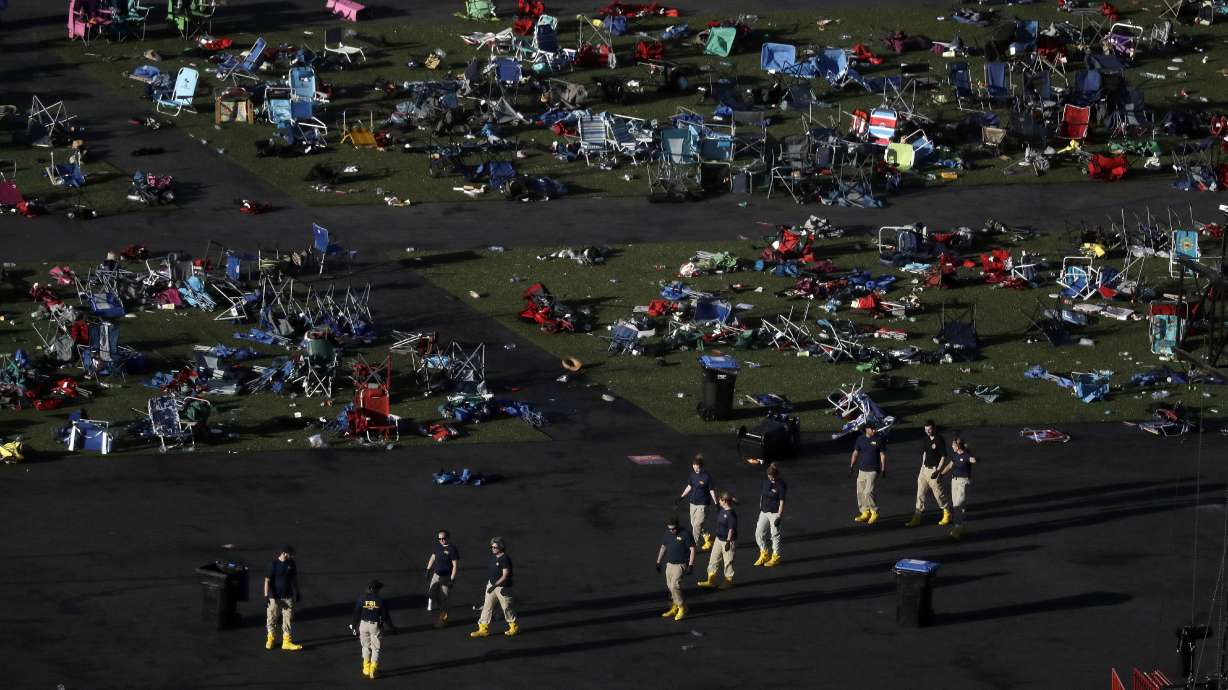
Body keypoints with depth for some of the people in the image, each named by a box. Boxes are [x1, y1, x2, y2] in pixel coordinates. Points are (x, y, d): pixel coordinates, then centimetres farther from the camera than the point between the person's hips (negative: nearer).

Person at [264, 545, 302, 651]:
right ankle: (271, 638, 26)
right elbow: (267, 580, -10)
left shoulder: (291, 563, 2)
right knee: (272, 618, 8)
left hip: (288, 597, 4)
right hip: (275, 596, -4)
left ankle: (286, 641, 6)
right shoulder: (273, 564, -13)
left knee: (288, 619, 2)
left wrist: (297, 593, 19)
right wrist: (266, 595, -14)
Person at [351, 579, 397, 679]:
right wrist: (391, 627, 8)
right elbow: (385, 616, -3)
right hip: (376, 626, -2)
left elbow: (356, 615, -1)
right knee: (375, 648, 6)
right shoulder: (380, 601, -8)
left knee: (366, 647, 17)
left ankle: (366, 669, 20)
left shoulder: (361, 599, -4)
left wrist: (354, 627, 10)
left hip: (363, 625, 2)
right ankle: (373, 670, -2)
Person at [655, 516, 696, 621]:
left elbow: (692, 549, -10)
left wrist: (690, 565, -15)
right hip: (669, 564, 7)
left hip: (680, 565, -7)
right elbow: (663, 547, 19)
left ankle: (682, 607, -2)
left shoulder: (685, 534, -12)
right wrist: (658, 562, 19)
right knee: (669, 587, 9)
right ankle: (674, 608, 21)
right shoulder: (667, 534, 6)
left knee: (674, 586, -16)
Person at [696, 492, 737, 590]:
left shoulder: (731, 514, -22)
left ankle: (728, 581, 17)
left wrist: (728, 541, -21)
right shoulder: (722, 510, 5)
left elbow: (731, 529, -21)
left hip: (727, 540, -10)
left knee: (728, 561, 3)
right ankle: (711, 581, 22)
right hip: (719, 539, 10)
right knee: (713, 559, 14)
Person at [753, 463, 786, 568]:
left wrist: (779, 516, -16)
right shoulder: (765, 482, 6)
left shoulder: (780, 485, -13)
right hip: (764, 512, 7)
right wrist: (760, 509, 16)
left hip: (774, 513, -7)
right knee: (759, 534, 6)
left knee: (775, 535, 2)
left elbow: (781, 502, -13)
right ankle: (764, 554, 22)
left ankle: (776, 556, 15)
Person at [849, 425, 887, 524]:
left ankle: (875, 513, 1)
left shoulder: (879, 439, -5)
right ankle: (865, 513, 18)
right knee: (860, 492, 6)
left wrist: (883, 470, -5)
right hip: (862, 470, 5)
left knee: (868, 492, -14)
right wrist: (851, 466, 5)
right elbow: (855, 453, 11)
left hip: (873, 471, -5)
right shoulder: (861, 439, 5)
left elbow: (883, 455, -3)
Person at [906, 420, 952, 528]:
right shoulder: (927, 439, 8)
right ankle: (917, 517, 9)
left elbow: (943, 457, -15)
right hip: (925, 469, 7)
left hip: (934, 470, -7)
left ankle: (947, 514, 20)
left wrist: (938, 471, -20)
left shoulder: (940, 440, -14)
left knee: (939, 493, 1)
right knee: (921, 494, 6)